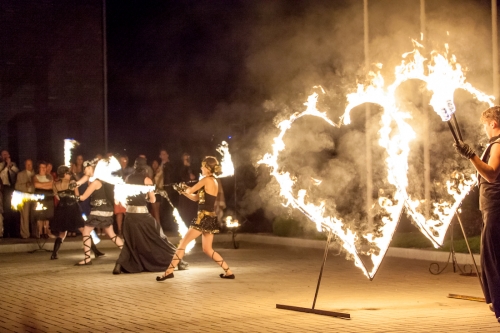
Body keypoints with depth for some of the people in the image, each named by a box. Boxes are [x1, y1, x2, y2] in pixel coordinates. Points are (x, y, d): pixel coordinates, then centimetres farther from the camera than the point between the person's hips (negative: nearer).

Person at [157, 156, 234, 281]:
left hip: (204, 218, -9)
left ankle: (169, 271, -1)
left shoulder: (207, 180, -12)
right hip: (210, 218, 9)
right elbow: (196, 198, 19)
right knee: (208, 249, 16)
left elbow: (190, 190, -6)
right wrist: (182, 191, 9)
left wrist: (185, 188, 17)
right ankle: (228, 272, 14)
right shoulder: (214, 181, 16)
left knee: (183, 242, -2)